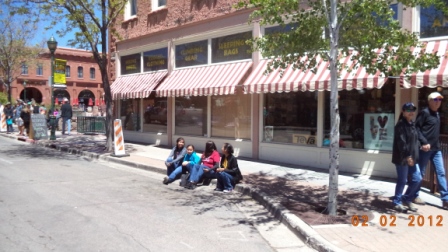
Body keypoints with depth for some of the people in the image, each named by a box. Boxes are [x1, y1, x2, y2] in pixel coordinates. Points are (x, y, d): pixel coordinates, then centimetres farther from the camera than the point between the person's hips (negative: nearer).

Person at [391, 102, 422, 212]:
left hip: (412, 158, 9)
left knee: (417, 179, 11)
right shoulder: (400, 125, -13)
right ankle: (397, 202, 15)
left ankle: (407, 199, 27)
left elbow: (415, 140, 19)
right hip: (402, 158, -9)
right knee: (402, 181, 0)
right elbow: (401, 142, -20)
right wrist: (407, 156, -24)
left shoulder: (412, 124, 14)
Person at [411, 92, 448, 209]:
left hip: (436, 149, 8)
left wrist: (437, 144, 10)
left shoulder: (437, 114, 15)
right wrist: (423, 142, -21)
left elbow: (436, 132, 18)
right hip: (425, 148, -7)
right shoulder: (424, 112, -9)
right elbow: (416, 128, -16)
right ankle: (415, 195, 16)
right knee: (420, 173, 3)